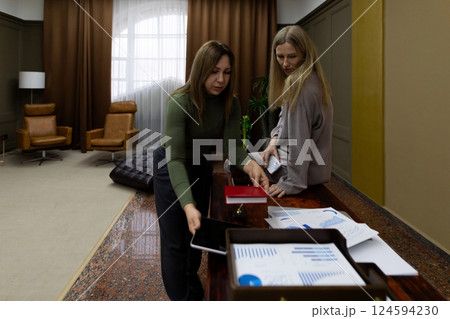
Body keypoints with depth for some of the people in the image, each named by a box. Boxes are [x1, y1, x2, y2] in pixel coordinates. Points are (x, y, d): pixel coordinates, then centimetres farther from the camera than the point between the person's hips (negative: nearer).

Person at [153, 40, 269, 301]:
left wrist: (249, 165, -45)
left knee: (197, 232, 21)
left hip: (202, 166, 6)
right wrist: (188, 205, -51)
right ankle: (181, 298, 21)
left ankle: (192, 280, 49)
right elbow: (175, 159, -39)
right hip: (171, 169, -5)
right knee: (175, 241, 0)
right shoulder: (180, 101, -32)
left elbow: (232, 144, -22)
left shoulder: (231, 103, -15)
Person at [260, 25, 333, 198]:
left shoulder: (299, 86, -24)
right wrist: (274, 140, -3)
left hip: (303, 170, -10)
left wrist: (293, 182, -25)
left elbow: (299, 139, -27)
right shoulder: (313, 80, 7)